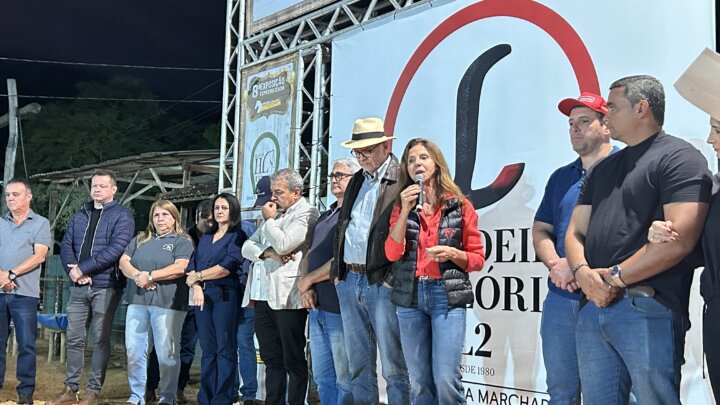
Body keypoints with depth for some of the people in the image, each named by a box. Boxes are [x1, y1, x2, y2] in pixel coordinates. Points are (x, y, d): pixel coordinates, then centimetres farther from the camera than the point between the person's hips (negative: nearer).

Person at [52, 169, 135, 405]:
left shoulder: (122, 216, -4)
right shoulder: (80, 215, 14)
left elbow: (115, 250, -16)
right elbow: (66, 245, 7)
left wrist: (83, 268, -17)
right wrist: (72, 270, -12)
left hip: (105, 286, -5)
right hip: (79, 286, 5)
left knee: (100, 340, 2)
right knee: (74, 338, 6)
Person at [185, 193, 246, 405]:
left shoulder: (238, 236, 2)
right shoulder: (205, 238, 20)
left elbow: (227, 267, -11)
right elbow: (192, 266, 10)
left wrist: (198, 276, -5)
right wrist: (196, 287, -9)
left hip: (225, 295, -5)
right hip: (203, 295, 5)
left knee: (225, 349, -4)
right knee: (207, 349, 5)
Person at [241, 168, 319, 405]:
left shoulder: (306, 214, -6)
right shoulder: (275, 215, 19)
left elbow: (282, 244, -18)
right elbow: (247, 247, 12)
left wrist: (269, 220, -2)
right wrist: (268, 253, -8)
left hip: (288, 297, -8)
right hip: (264, 296, 8)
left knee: (293, 361, -1)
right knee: (271, 359, 14)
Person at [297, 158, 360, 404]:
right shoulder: (325, 216, 19)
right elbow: (309, 256, 19)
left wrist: (308, 280, -7)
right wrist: (306, 289, 0)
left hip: (342, 309, -9)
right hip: (318, 308, 9)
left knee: (345, 380, 0)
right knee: (322, 378, 14)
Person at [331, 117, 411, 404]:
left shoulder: (403, 180, -7)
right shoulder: (356, 182, 18)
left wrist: (394, 278, -16)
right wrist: (337, 271, 14)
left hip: (382, 283, -7)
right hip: (349, 282, 7)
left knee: (394, 367, -2)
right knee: (358, 366, 12)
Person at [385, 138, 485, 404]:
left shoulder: (460, 206, 2)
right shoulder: (401, 207, 10)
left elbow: (477, 259, 5)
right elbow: (392, 253, -4)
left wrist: (452, 253, -14)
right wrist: (406, 210, -11)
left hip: (448, 295, -3)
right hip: (410, 296, 3)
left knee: (446, 380, -11)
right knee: (420, 382, 9)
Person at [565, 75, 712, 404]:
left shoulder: (679, 157, -3)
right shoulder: (601, 169, 21)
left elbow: (680, 239, -16)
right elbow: (575, 232, 17)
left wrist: (614, 277, -11)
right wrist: (583, 273, -6)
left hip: (648, 309, -7)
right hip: (592, 307, 7)